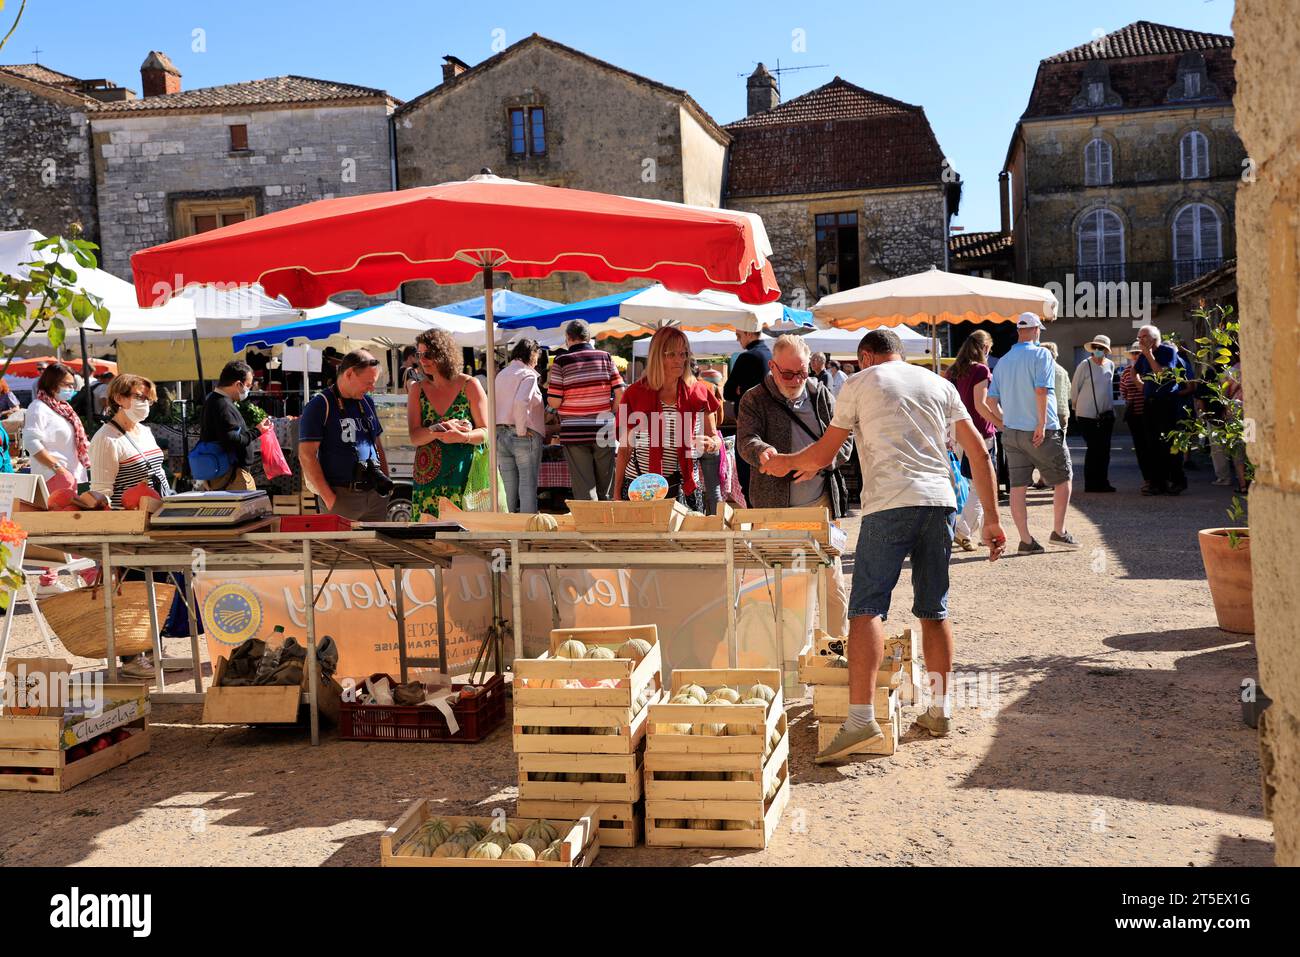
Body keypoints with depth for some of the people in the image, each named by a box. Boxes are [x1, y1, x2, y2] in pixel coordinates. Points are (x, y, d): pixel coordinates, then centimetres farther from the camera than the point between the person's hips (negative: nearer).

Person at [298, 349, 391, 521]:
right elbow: (306, 455, -11)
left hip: (376, 495, 6)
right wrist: (329, 499, -16)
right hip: (342, 496, -6)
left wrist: (387, 483, 12)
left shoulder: (367, 402, 16)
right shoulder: (320, 405, -6)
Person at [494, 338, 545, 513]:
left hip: (500, 434, 7)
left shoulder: (500, 375, 15)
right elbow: (521, 402, -24)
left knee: (508, 486, 10)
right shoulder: (528, 374, -8)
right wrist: (522, 431, -17)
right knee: (528, 485, -2)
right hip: (525, 436, -7)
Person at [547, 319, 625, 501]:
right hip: (603, 431, 2)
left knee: (584, 491, 1)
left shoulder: (561, 361, -6)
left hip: (574, 433, -2)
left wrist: (549, 386, 12)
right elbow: (620, 394, -1)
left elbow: (554, 402, -8)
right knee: (606, 490, 12)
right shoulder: (605, 357, 2)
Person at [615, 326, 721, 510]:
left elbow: (715, 437, 13)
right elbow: (624, 449, 5)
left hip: (684, 487, 1)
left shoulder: (699, 393, 4)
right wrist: (617, 493, 2)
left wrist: (711, 444, -12)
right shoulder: (635, 393, 1)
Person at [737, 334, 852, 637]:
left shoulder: (822, 396, 8)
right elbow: (746, 440, -13)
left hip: (820, 504, 2)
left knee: (833, 583, 4)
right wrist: (762, 451, -37)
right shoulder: (754, 400, 1)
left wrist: (819, 463, -14)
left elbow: (844, 441, 6)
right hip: (773, 507, -2)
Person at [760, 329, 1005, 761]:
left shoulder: (860, 383, 11)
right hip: (940, 501, 5)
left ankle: (861, 717, -20)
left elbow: (823, 454, 14)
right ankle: (940, 712, 21)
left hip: (889, 503, -5)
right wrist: (991, 519, 19)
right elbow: (978, 452, 16)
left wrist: (784, 462, 34)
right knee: (934, 610, 15)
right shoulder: (940, 384, 21)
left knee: (867, 608, -8)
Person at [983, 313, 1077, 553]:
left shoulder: (1003, 361, 10)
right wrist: (1042, 425, -17)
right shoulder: (1040, 354, -8)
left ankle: (1026, 540, 5)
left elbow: (990, 400, 8)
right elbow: (1041, 391, -20)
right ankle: (1059, 531, 12)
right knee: (1063, 479, 12)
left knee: (1018, 486, 4)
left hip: (1011, 432, 5)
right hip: (1042, 432, -5)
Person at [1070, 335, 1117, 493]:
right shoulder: (1085, 365, -9)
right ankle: (1090, 484, 3)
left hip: (1106, 415, 5)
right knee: (1094, 448, -5)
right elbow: (1074, 388, -2)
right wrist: (1077, 406, 4)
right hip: (1087, 415, -5)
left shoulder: (1110, 365, 7)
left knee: (1104, 449, 6)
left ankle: (1102, 482, 14)